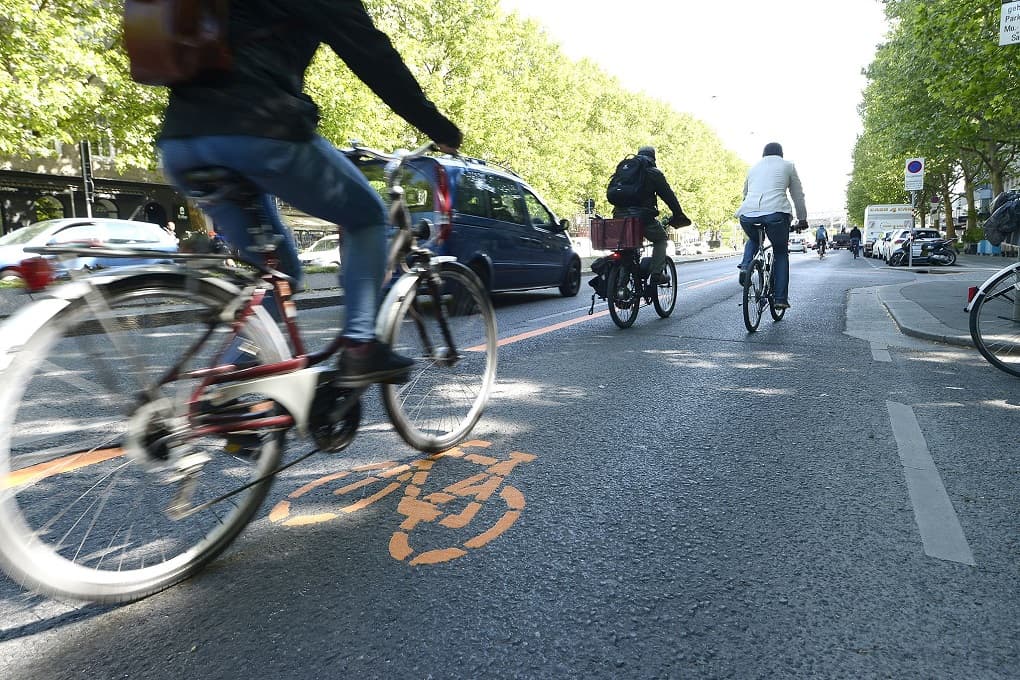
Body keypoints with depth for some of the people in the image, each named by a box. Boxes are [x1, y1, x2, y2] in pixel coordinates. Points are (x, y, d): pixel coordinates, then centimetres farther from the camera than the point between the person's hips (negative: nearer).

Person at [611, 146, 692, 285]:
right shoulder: (653, 173, 5)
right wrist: (679, 215, 8)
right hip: (643, 217, -5)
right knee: (661, 239, 18)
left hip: (620, 216, 5)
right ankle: (656, 274, 6)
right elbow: (668, 195, 3)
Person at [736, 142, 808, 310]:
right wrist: (802, 219, 32)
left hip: (747, 214, 3)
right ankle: (781, 299, 11)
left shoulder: (753, 167, 28)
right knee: (781, 253, 17)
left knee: (753, 240, 34)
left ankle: (745, 267, 5)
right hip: (775, 212, -2)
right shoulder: (787, 166, 19)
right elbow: (798, 196, 22)